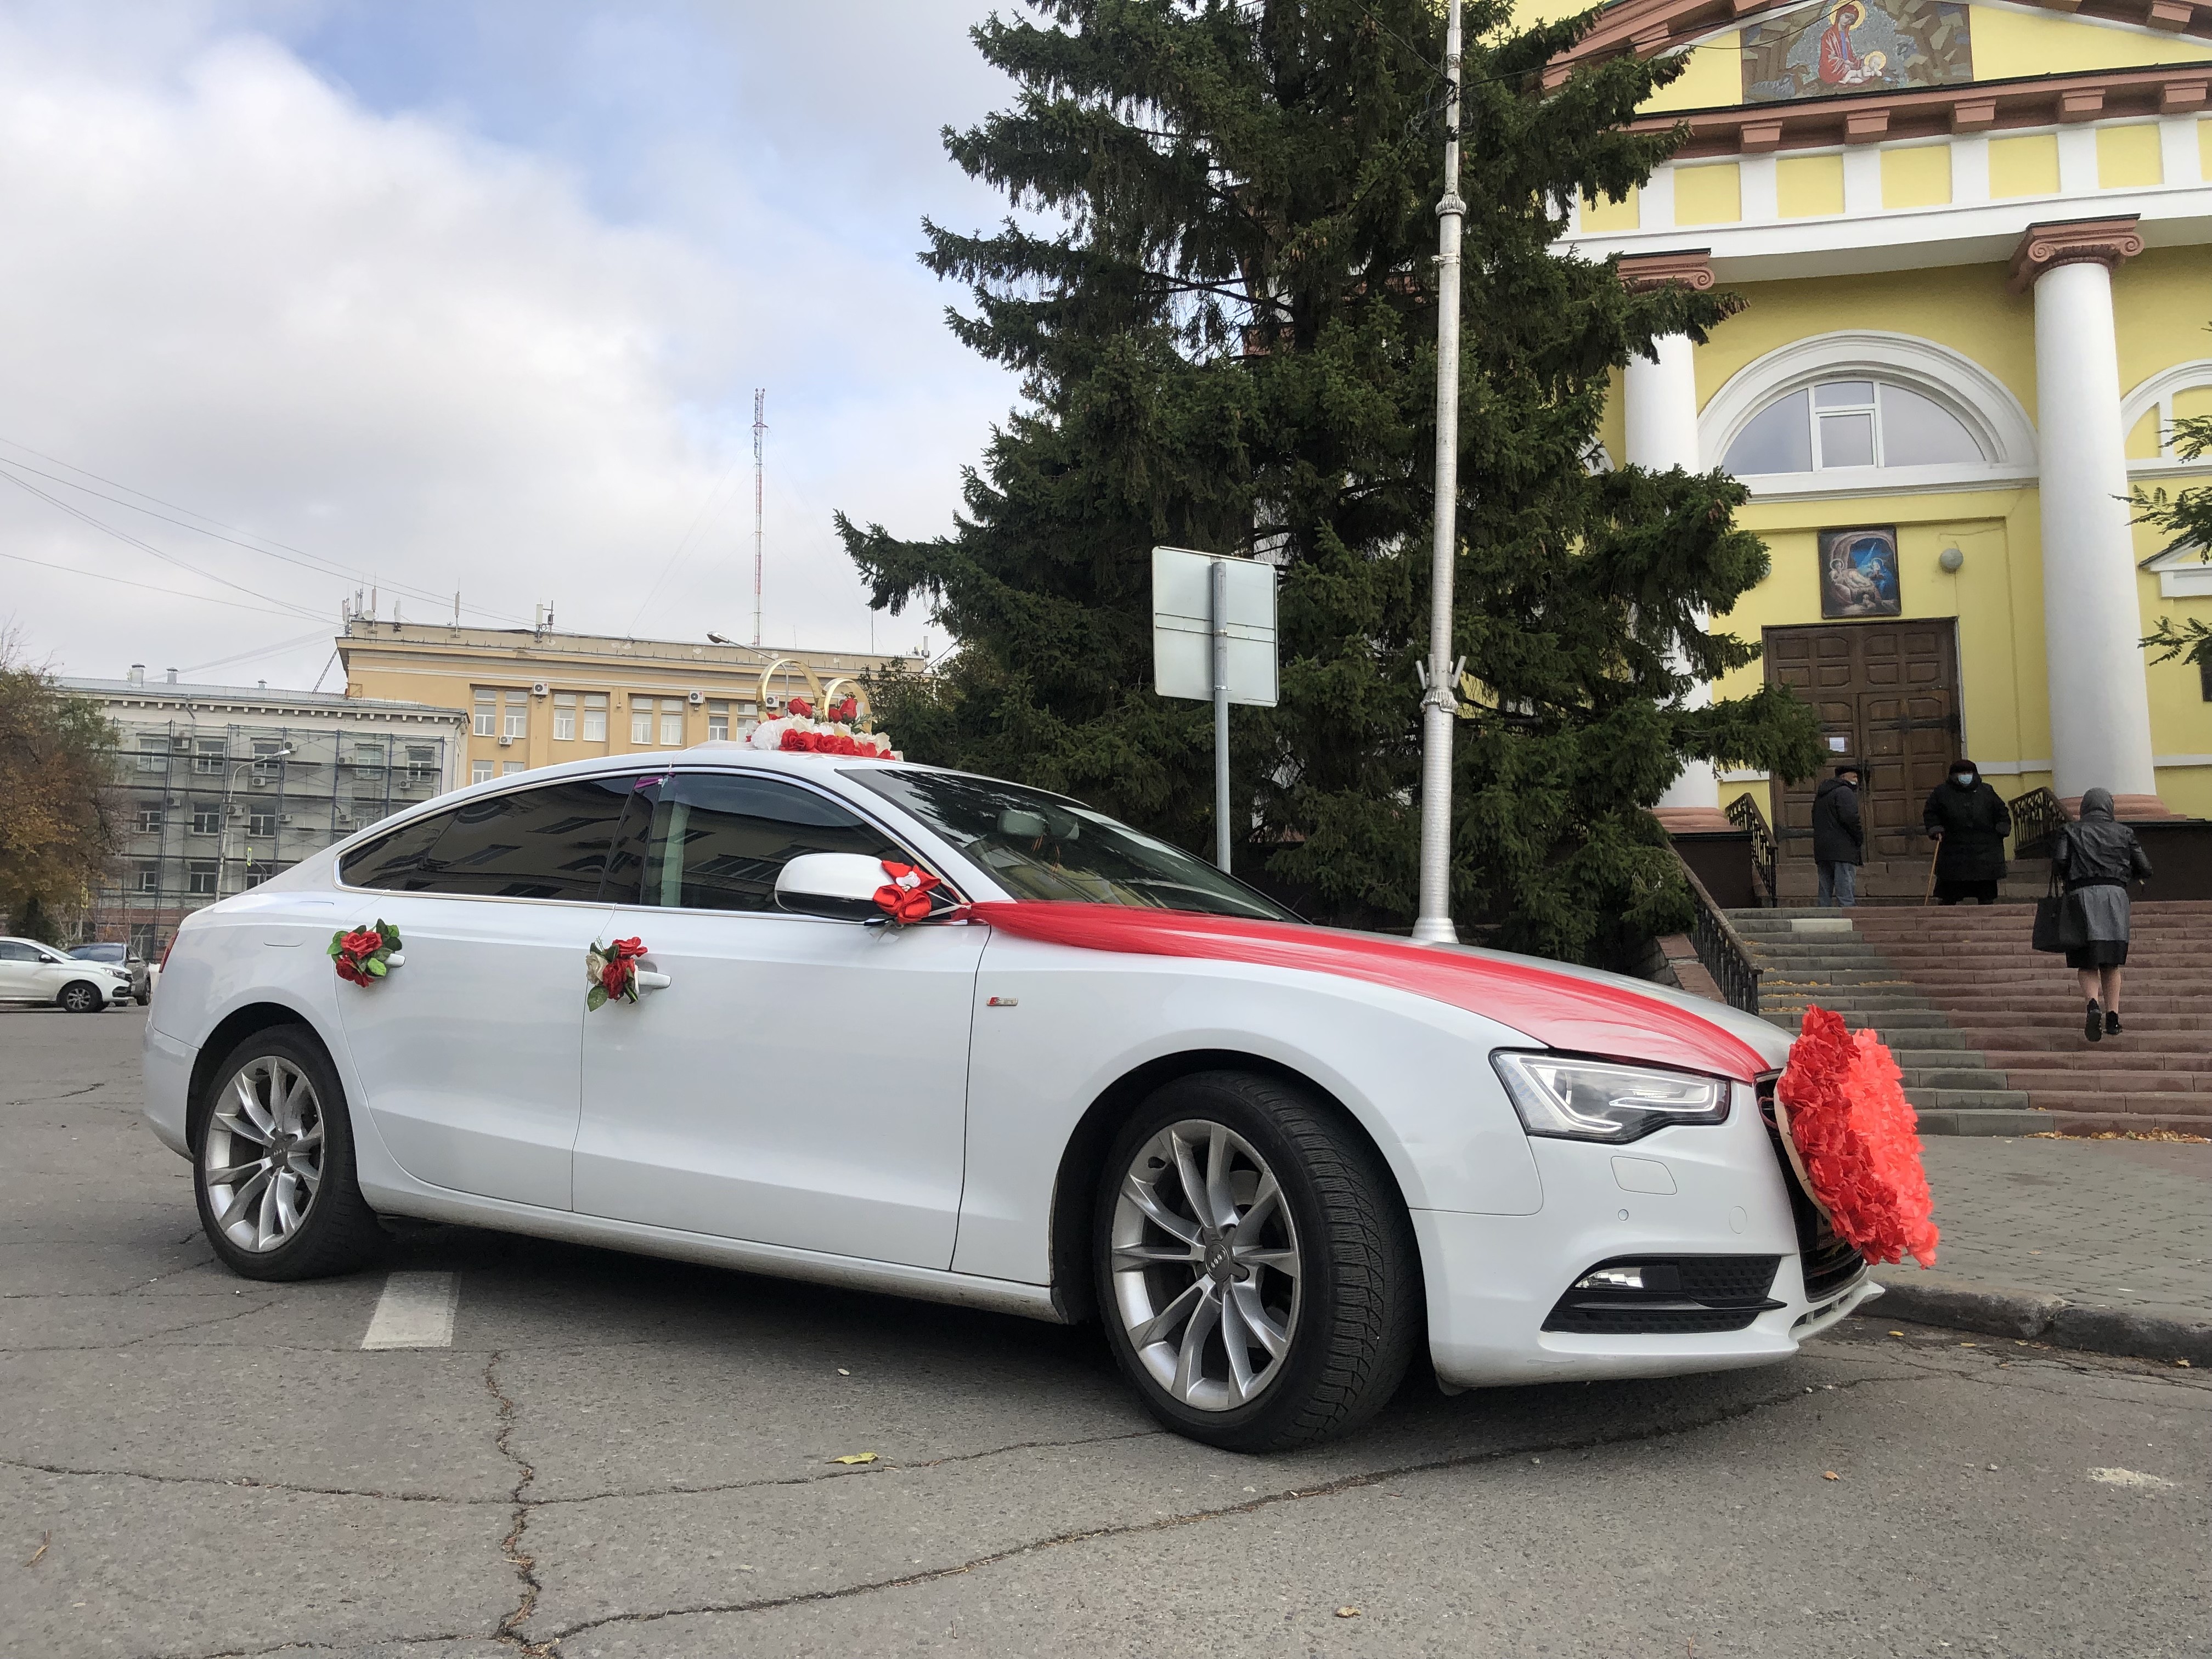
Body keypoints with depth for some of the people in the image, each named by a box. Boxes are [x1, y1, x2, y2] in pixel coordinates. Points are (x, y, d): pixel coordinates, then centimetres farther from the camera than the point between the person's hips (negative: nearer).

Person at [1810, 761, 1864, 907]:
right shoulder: (1844, 792, -6)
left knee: (1824, 895, 8)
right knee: (1846, 896, -11)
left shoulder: (1821, 795, 22)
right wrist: (1860, 838, -6)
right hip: (1842, 851, -8)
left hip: (1822, 851, 8)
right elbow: (1850, 817, -18)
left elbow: (1815, 821, 21)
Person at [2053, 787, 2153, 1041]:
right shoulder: (2123, 832, 14)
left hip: (2082, 894, -1)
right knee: (2112, 964, 11)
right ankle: (2113, 1018, 3)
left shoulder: (2071, 831, 10)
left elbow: (2060, 859, -7)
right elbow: (2145, 868, 9)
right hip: (2115, 895, 2)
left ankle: (2094, 1004, -27)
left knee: (2087, 963, -1)